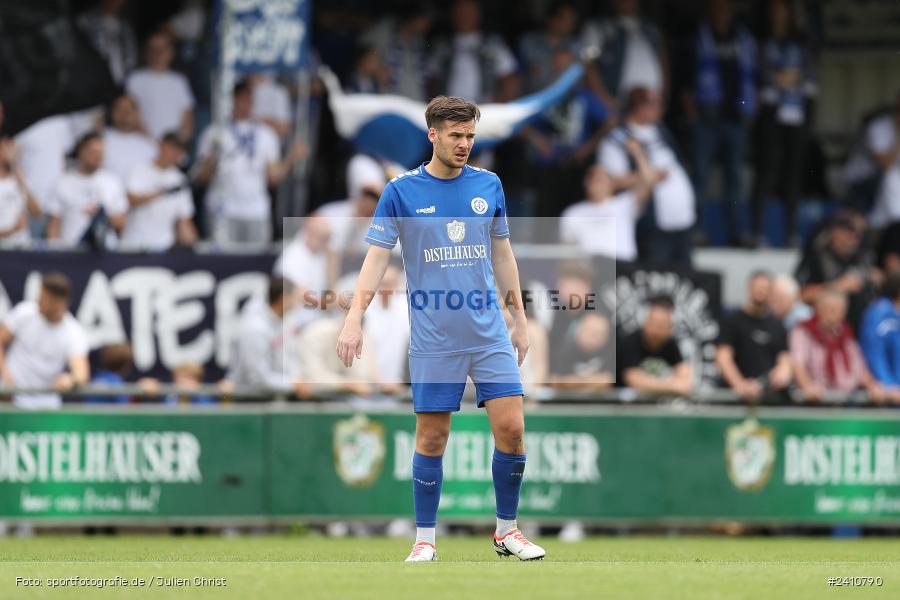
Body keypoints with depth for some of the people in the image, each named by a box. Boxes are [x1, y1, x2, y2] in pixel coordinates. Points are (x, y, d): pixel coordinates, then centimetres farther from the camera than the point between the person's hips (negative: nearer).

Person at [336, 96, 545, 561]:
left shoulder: (489, 186, 7)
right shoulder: (402, 191, -3)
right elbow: (377, 257, -5)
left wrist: (519, 318, 15)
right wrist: (354, 319, -15)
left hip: (490, 332, 3)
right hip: (433, 340, -3)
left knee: (511, 427, -5)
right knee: (431, 439, 0)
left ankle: (507, 531, 10)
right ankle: (424, 540, 11)